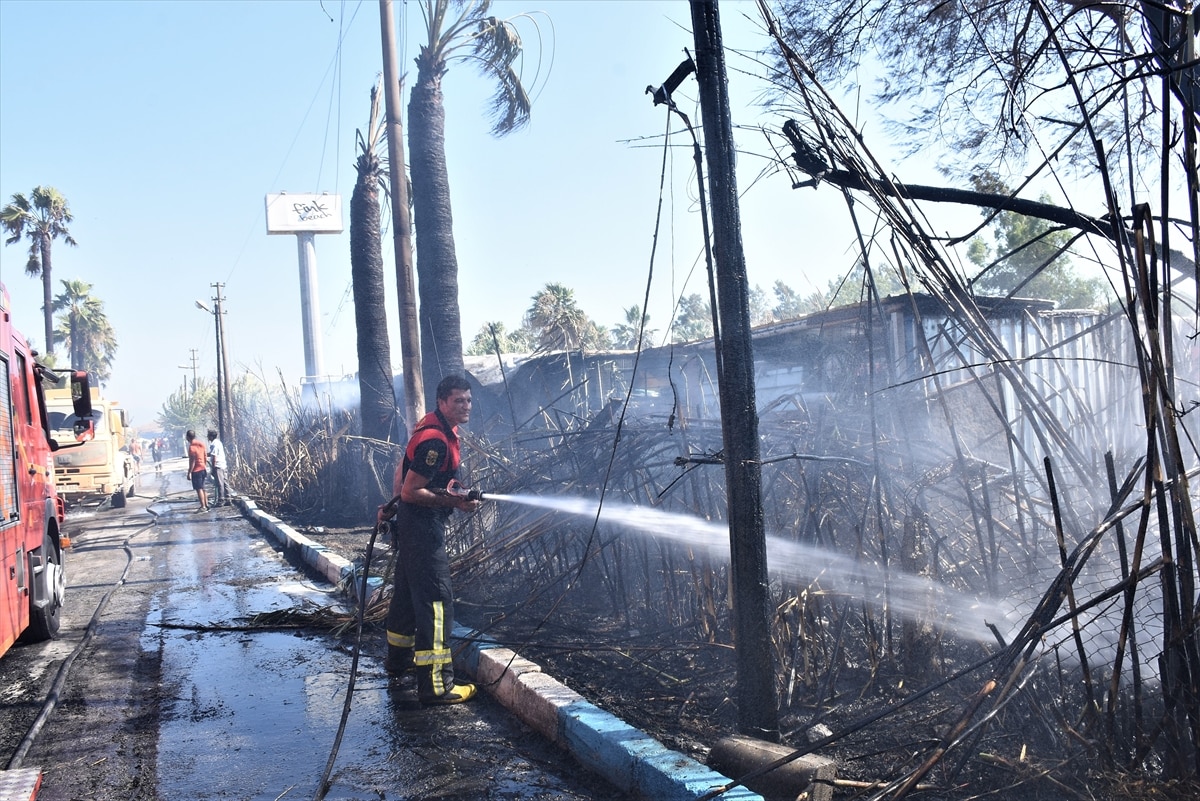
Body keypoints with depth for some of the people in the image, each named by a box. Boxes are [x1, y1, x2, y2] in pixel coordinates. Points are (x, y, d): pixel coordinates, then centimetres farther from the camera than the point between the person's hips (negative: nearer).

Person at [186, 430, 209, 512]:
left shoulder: (191, 447, -18)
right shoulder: (201, 444, 6)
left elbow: (192, 462, -18)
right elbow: (205, 457, 12)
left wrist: (189, 473, -13)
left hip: (196, 470, -8)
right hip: (203, 469, 8)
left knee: (199, 489, -4)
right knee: (202, 488, 17)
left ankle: (203, 507, -3)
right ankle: (206, 505, 21)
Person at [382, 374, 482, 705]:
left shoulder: (431, 425, 9)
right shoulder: (436, 440, -24)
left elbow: (402, 468, 18)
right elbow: (411, 492, -24)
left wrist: (392, 504, 21)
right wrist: (455, 502, -24)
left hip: (410, 522, 11)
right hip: (423, 527, -11)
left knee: (408, 591, 23)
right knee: (436, 600, -11)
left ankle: (399, 658, 40)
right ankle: (435, 684, -11)